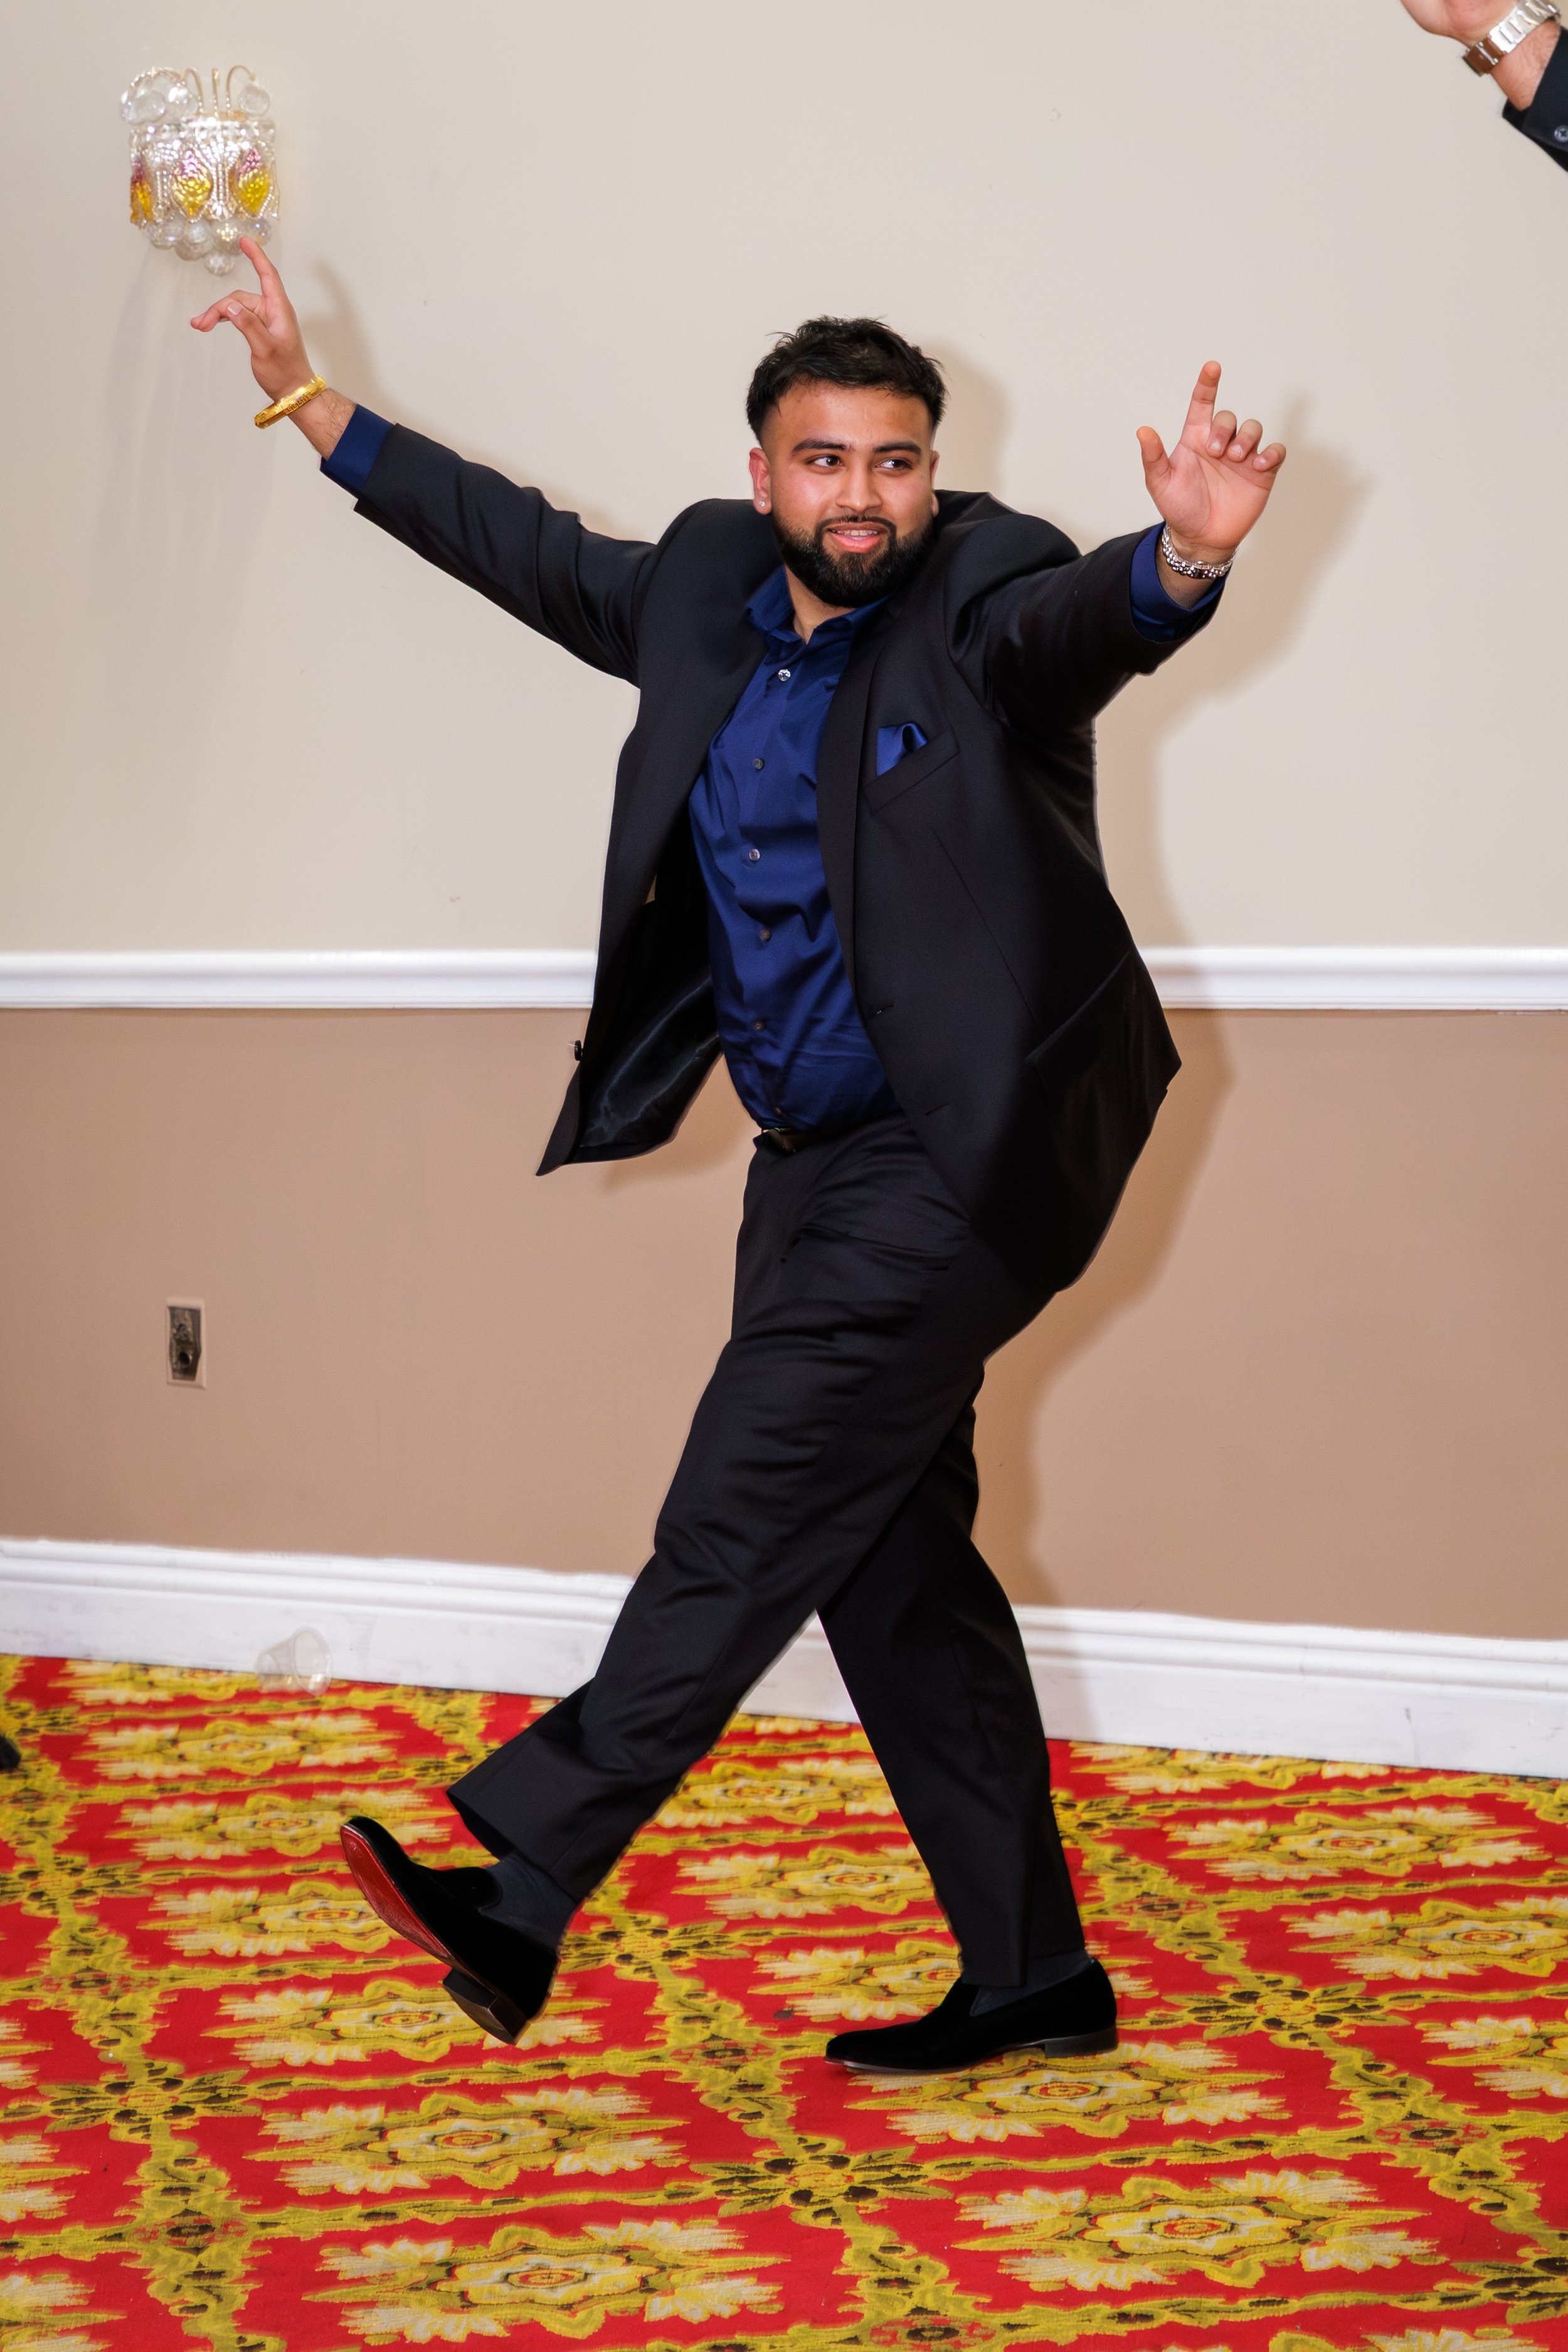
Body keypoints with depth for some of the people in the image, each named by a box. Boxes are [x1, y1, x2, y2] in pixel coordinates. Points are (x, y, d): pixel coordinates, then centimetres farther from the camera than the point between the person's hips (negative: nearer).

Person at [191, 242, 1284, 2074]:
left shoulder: (987, 594, -9)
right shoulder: (707, 591, 9)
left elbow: (1081, 617, -30)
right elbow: (528, 548, 21)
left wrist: (1184, 555, -53)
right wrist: (308, 398, 23)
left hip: (957, 1159, -8)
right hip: (821, 1162, 8)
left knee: (741, 1523, -11)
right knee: (892, 1564, 11)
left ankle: (517, 1890, -8)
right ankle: (1033, 1976, 20)